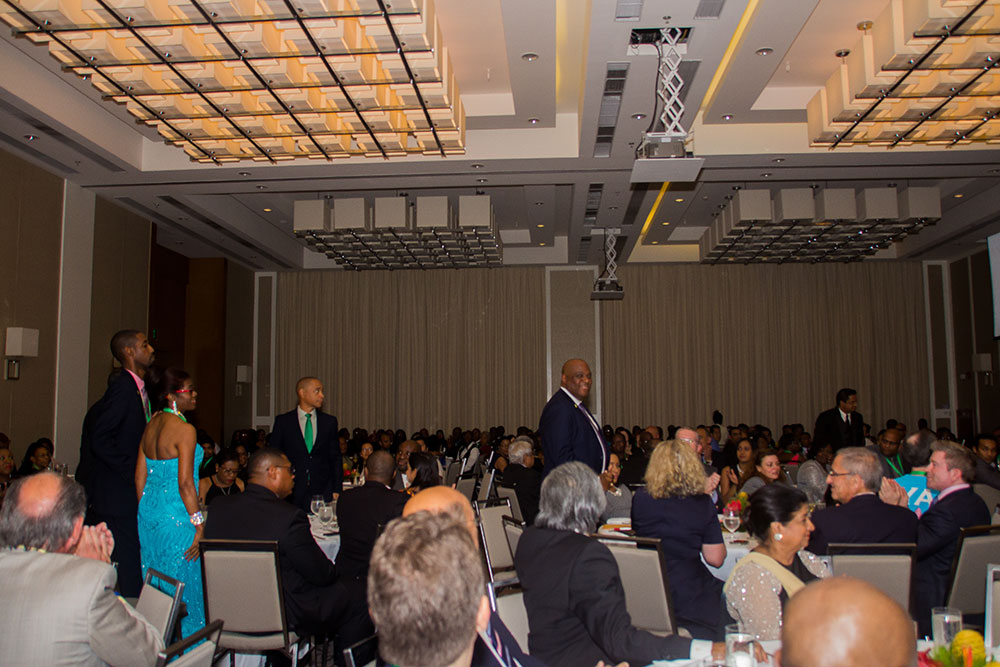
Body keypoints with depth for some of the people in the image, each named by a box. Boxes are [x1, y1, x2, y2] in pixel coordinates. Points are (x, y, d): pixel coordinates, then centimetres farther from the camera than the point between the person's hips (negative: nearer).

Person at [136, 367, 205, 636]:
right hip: (177, 515, -8)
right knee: (182, 585, 3)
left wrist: (146, 512, 19)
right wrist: (199, 525, -16)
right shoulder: (184, 429, -16)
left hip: (149, 512, 8)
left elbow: (140, 478, 11)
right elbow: (185, 483, -20)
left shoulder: (151, 425, 8)